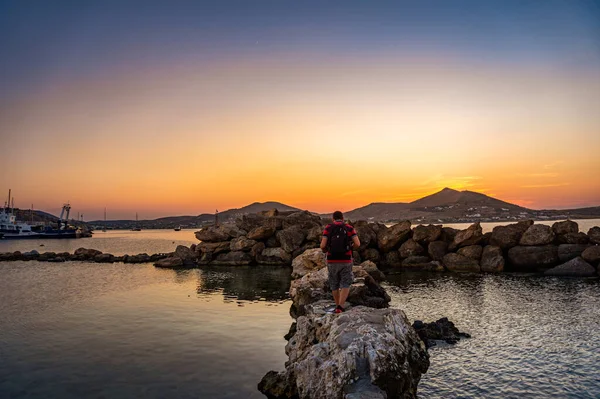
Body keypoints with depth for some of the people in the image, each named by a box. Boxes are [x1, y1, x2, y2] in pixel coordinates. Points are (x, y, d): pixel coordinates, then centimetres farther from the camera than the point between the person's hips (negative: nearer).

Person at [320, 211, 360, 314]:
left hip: (332, 261, 1)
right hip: (345, 261, -1)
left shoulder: (328, 228, 0)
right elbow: (357, 244, -9)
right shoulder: (349, 228, 2)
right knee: (345, 286, 5)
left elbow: (323, 245, -10)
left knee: (334, 285, 20)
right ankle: (340, 308, -15)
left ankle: (338, 306, 29)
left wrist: (324, 250, 15)